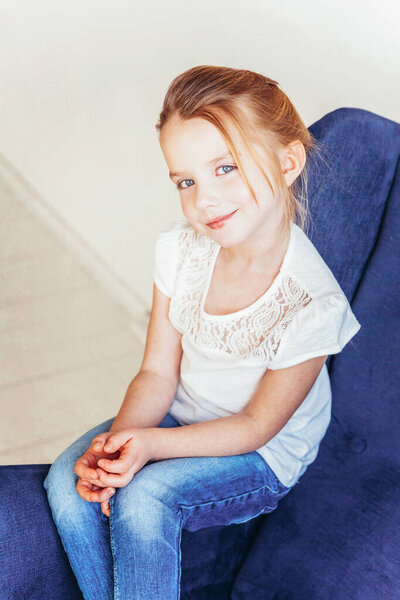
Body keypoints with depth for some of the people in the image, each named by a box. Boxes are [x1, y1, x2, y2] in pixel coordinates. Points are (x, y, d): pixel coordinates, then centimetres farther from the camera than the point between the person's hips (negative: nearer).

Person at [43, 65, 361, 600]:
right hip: (182, 415, 5)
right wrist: (116, 441, -25)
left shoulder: (314, 307, -29)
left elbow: (256, 426, -18)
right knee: (68, 480, -16)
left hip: (263, 456, -5)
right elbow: (158, 373, -6)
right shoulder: (179, 248, -13)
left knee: (142, 496, -29)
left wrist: (149, 445, -29)